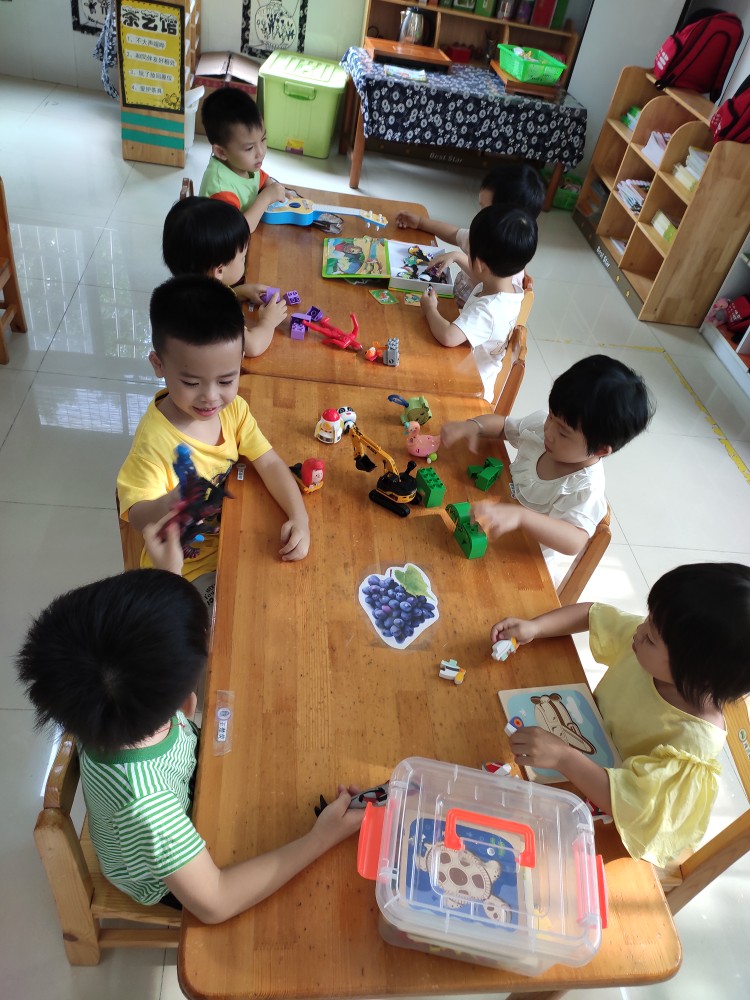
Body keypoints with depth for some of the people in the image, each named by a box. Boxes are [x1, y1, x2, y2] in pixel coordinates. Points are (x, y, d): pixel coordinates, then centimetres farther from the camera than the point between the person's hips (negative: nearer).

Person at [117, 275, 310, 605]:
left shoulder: (233, 408, -10)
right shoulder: (155, 440, -29)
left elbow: (269, 463, -6)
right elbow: (137, 516, -29)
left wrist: (299, 517, -22)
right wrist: (171, 503, -52)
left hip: (232, 538, 6)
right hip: (188, 567, -6)